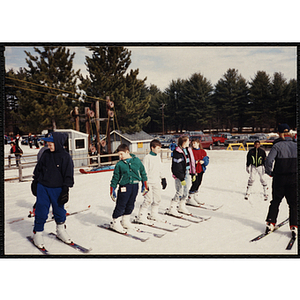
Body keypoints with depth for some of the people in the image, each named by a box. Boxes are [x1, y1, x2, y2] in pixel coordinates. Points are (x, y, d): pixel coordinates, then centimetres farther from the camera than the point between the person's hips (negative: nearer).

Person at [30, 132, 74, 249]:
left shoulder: (65, 157, -8)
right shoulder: (46, 154, 1)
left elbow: (68, 175, -6)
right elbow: (38, 168, 14)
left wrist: (65, 190, -8)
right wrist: (35, 182, 17)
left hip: (57, 189, -2)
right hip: (42, 187, 2)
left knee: (59, 210, 9)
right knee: (41, 211, 4)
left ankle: (61, 230, 30)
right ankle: (38, 233, 19)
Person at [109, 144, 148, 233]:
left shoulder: (136, 160, 2)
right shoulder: (119, 164, -3)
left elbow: (143, 173, 11)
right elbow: (115, 178, 2)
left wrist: (144, 185, 11)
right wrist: (112, 190, 0)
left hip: (135, 186, 3)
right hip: (124, 187, -3)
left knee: (130, 205, 13)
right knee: (121, 205, -3)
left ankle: (125, 221, 31)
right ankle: (115, 222, 12)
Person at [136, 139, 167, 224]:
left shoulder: (158, 156, 10)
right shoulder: (147, 158, -13)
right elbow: (144, 171, -14)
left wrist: (163, 178, 22)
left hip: (157, 182, 8)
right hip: (149, 182, -7)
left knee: (157, 199, 12)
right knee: (148, 199, -10)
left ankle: (154, 214, 28)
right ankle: (141, 216, 0)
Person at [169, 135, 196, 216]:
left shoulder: (188, 150, 10)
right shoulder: (177, 152, -17)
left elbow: (191, 161, 18)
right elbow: (177, 167, -18)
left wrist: (193, 173, 16)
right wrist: (182, 179, -18)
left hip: (187, 173, 8)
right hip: (180, 175, -8)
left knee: (186, 191, 14)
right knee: (180, 192, -7)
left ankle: (182, 207, 29)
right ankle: (172, 209, 4)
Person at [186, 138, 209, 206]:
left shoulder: (203, 152, 8)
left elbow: (207, 160, 3)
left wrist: (203, 161, -17)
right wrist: (194, 162, -22)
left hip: (201, 170, 5)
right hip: (194, 170, -5)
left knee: (199, 183, 11)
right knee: (195, 183, -11)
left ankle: (195, 197, 27)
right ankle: (190, 198, 0)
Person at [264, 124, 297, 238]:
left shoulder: (277, 146, -8)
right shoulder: (295, 145, 1)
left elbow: (269, 160, -18)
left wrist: (269, 172, -3)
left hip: (279, 178, -1)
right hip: (294, 178, 1)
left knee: (275, 202, 13)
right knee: (293, 203, 9)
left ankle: (270, 223, 14)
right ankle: (294, 227, 5)